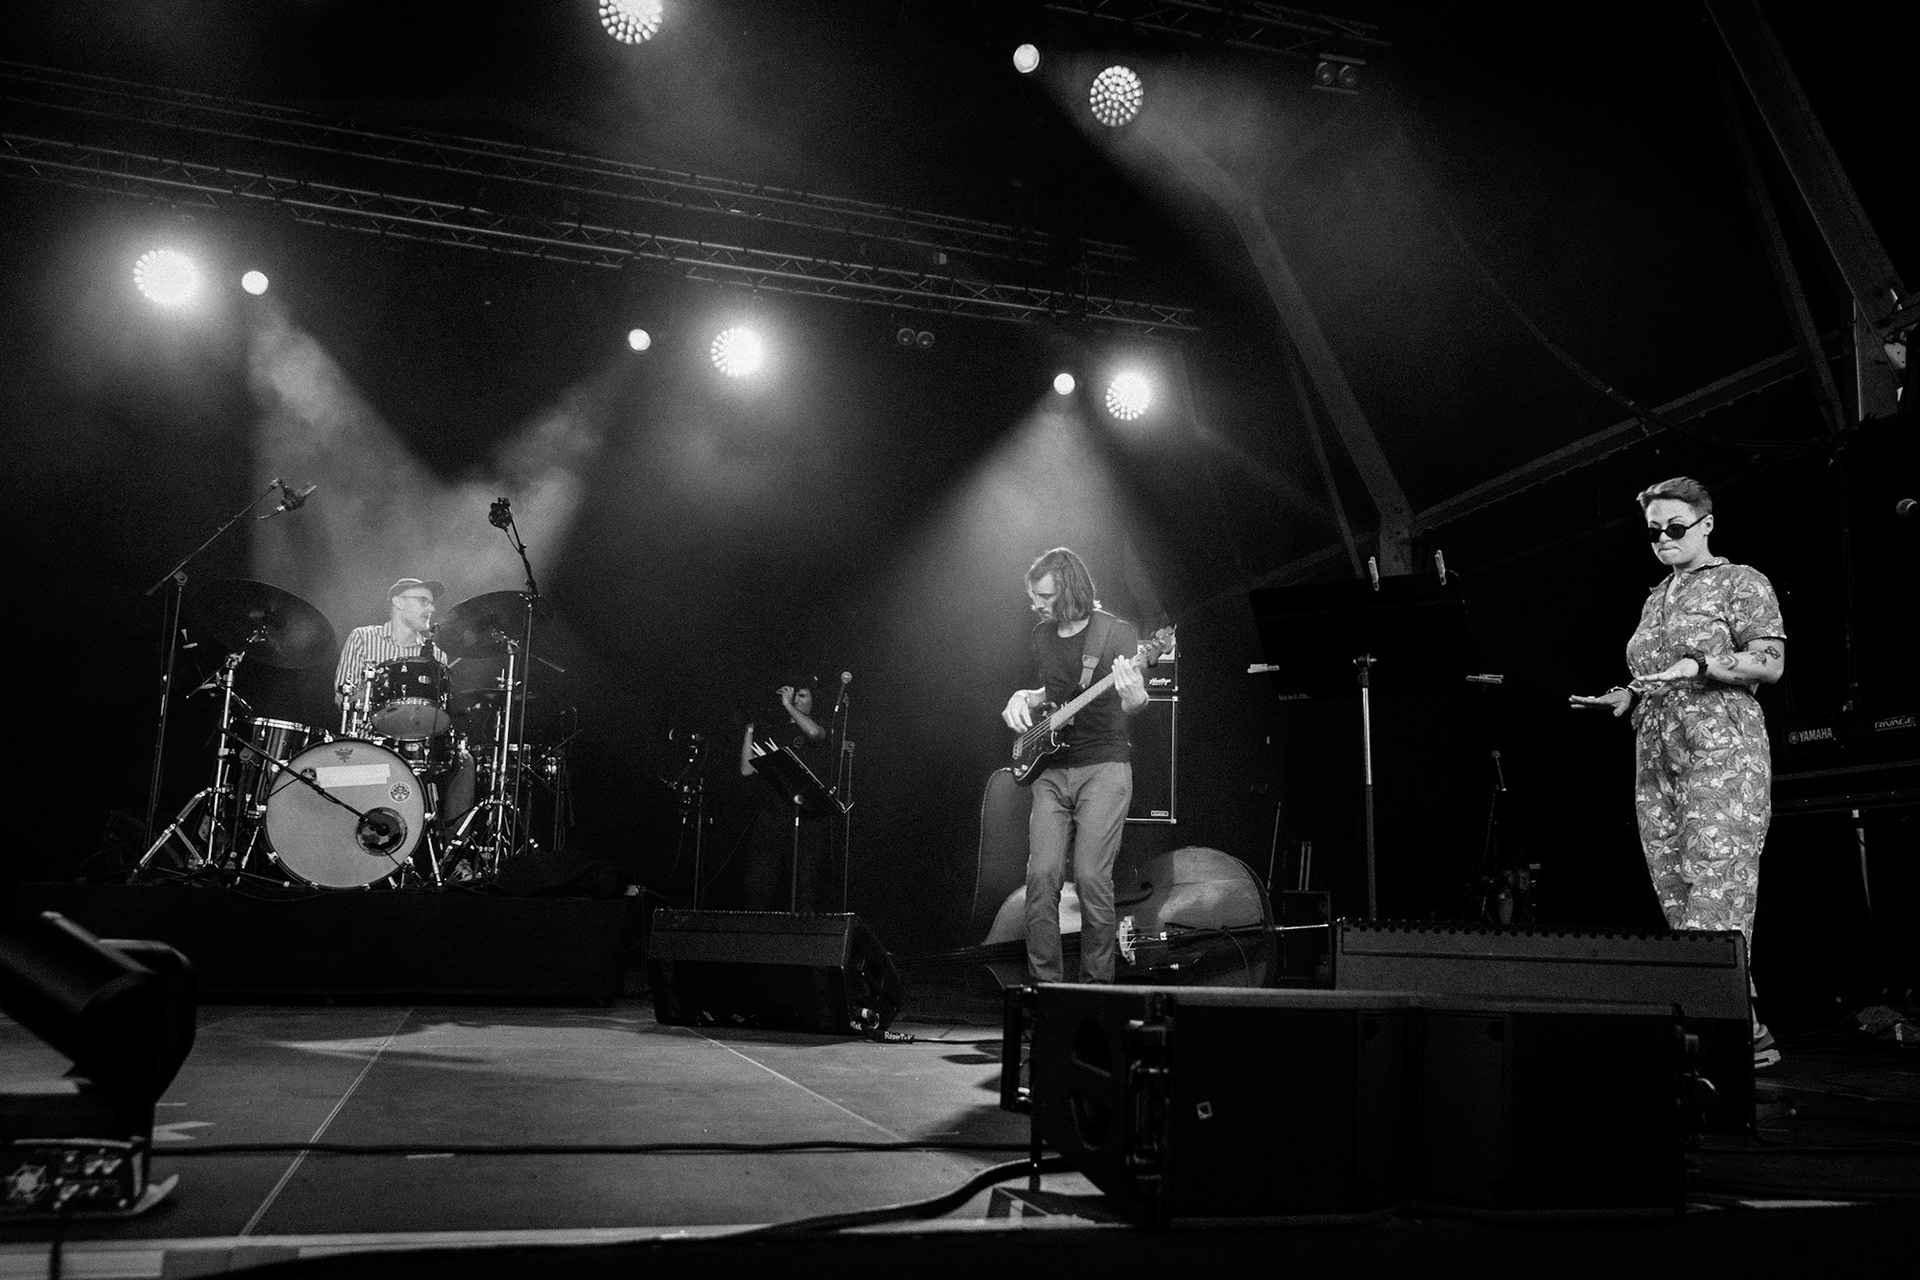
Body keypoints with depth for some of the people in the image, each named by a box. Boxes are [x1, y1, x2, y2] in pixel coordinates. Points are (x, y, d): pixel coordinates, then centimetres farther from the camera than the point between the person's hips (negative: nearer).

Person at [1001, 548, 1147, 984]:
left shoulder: (1117, 632, -5)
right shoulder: (1040, 636, 12)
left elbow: (1132, 702, -13)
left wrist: (1134, 697, -37)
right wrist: (1024, 699, 7)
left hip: (1104, 766, -5)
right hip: (1051, 768, 5)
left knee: (1092, 878, -10)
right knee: (1042, 875, -5)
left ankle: (1097, 986, 3)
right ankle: (1045, 983, 4)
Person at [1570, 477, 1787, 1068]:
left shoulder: (1741, 582, 5)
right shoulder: (1655, 600, 24)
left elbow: (1771, 663, -6)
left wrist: (1698, 665, -18)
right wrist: (1622, 698, 10)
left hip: (1722, 754, -7)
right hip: (1657, 758, 7)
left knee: (1716, 893, -14)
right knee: (1677, 897, 1)